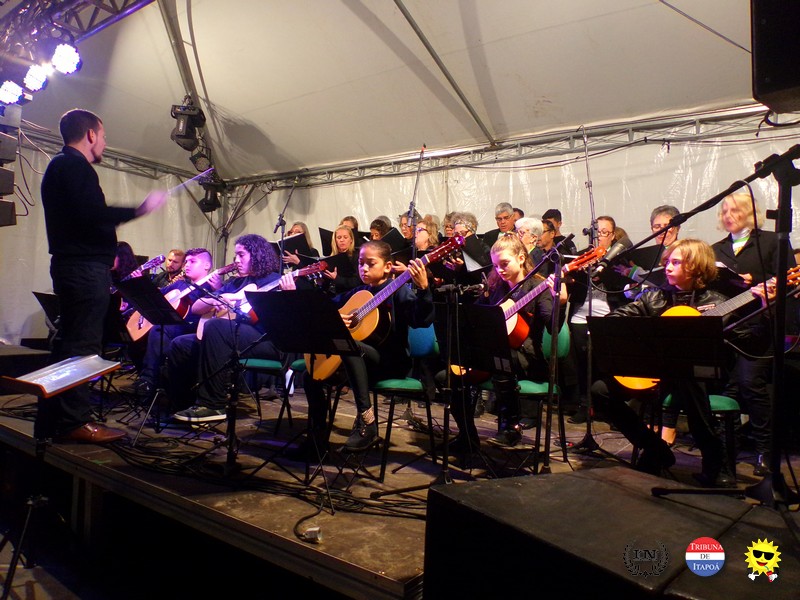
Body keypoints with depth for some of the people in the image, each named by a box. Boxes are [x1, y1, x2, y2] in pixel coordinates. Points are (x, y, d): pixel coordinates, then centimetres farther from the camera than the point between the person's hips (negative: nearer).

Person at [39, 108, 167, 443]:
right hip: (85, 267, -11)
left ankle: (52, 421, 20)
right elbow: (91, 213, -23)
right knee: (83, 344, -8)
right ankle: (74, 421, -4)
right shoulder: (75, 165, -9)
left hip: (71, 264, 11)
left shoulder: (59, 165, 22)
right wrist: (138, 210, -19)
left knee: (70, 342, 14)